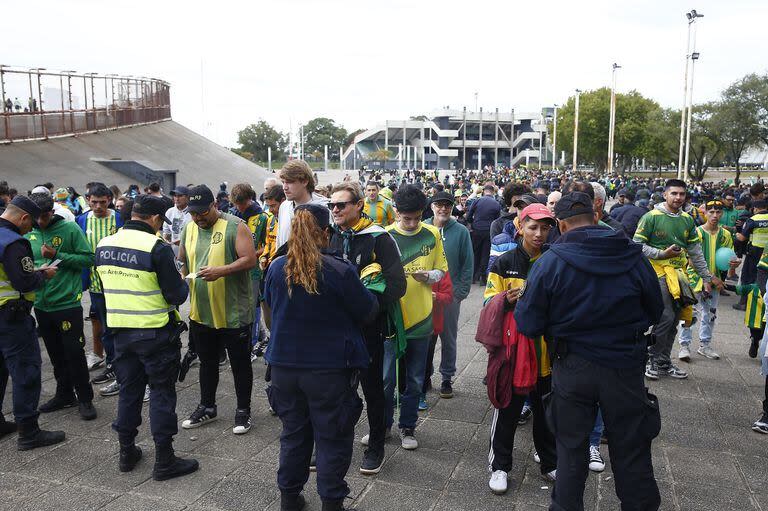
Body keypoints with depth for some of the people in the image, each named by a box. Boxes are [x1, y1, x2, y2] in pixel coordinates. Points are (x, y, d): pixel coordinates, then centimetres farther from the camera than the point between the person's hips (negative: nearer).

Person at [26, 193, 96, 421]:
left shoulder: (69, 228, -8)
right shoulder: (28, 233, 6)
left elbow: (88, 259, -10)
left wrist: (57, 255, -18)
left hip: (67, 302, -5)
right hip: (41, 305, 5)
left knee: (74, 353, 0)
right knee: (56, 355, 17)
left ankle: (84, 398, 14)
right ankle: (64, 395, 32)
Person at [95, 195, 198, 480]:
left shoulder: (103, 245, 2)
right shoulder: (157, 248, -18)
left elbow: (106, 286, 14)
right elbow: (176, 296, -16)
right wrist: (184, 284, 4)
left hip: (120, 330, 6)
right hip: (156, 333, -6)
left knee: (129, 389, 18)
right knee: (162, 392, 5)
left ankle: (127, 452, 30)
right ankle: (164, 461, 11)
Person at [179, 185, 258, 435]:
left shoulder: (235, 226, -11)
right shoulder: (188, 229, 8)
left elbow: (250, 259, -17)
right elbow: (182, 263, 17)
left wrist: (221, 271, -29)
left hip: (235, 313, -5)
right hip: (200, 313, 6)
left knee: (240, 364, 7)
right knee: (207, 362, 20)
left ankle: (243, 411, 22)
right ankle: (206, 407, 36)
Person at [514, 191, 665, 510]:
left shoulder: (549, 262, -14)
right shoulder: (635, 257, -8)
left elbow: (528, 325, -12)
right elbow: (655, 313, 5)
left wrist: (520, 301, 8)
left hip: (572, 368, -1)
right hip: (625, 365, 1)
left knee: (570, 447, 17)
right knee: (631, 450, 17)